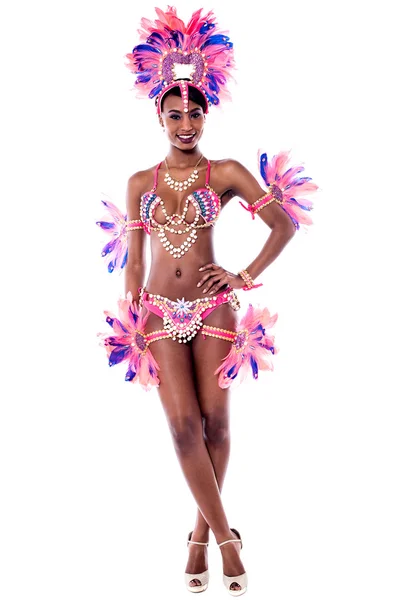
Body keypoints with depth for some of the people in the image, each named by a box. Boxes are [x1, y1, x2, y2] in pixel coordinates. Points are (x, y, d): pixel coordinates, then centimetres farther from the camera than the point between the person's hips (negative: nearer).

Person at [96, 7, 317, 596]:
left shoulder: (226, 172, 1)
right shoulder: (140, 183, 8)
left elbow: (284, 223, 3)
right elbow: (133, 260, 11)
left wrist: (246, 277, -3)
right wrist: (128, 321, 9)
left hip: (213, 311, -1)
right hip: (161, 314, 2)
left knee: (215, 425, 3)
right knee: (185, 427, -5)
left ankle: (202, 532, 22)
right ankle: (225, 536, 7)